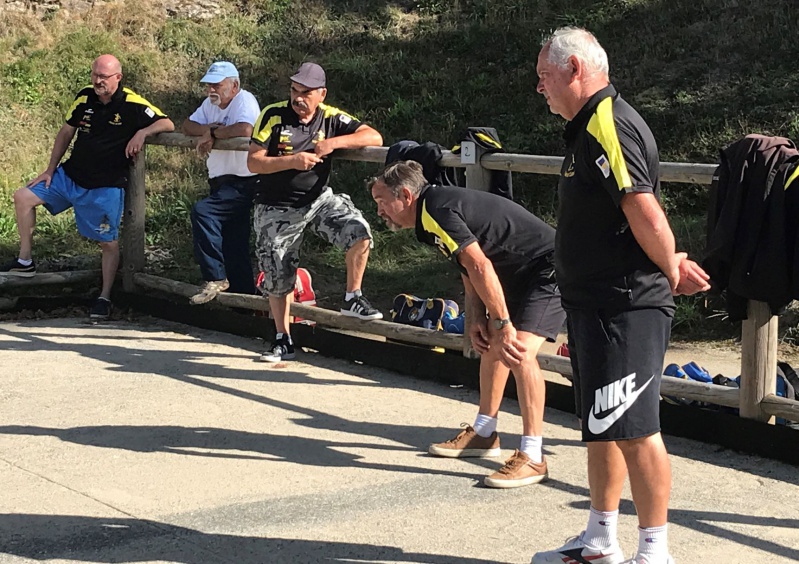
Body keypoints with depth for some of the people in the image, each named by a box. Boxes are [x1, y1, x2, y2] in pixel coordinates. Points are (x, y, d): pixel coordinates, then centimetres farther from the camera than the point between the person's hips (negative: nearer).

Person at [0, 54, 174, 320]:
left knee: (109, 242, -1)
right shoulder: (84, 98, -1)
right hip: (71, 175, 6)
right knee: (23, 197, 3)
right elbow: (66, 132, 11)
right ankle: (25, 262, 13)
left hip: (106, 186, -5)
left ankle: (104, 298, 13)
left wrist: (142, 132, -32)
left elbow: (167, 123, -14)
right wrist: (50, 170, 12)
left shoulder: (132, 105, -15)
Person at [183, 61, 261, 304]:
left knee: (202, 211, -27)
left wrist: (212, 133, -18)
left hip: (242, 183, -9)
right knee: (234, 248, 10)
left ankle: (215, 278, -21)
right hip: (221, 184, 9)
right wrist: (206, 129, -11)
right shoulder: (211, 103, 15)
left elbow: (244, 129, -31)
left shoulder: (244, 100, -13)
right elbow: (187, 125, 10)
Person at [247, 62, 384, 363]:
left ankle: (352, 299, -5)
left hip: (318, 199, 1)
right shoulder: (273, 115, -12)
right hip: (276, 209, -1)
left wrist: (334, 142, -25)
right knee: (277, 276, 6)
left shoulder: (331, 118, -5)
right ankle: (283, 341, 24)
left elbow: (374, 137, -12)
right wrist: (291, 161, -28)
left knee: (359, 233, -24)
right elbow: (253, 162, -14)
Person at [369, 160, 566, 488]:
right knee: (491, 345, 20)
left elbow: (480, 267, -28)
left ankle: (532, 458, -20)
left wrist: (502, 325, -26)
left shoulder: (435, 211, -21)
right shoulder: (432, 214, 12)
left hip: (549, 269, -12)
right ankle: (484, 435, 33)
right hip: (521, 273, 12)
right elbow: (468, 271, 16)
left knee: (518, 352, -23)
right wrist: (478, 320, 3)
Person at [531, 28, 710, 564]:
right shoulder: (591, 127, 16)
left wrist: (671, 273, -11)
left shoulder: (608, 126, -18)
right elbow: (644, 219, 19)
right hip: (598, 306, 11)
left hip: (625, 309, -11)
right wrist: (674, 266, 11)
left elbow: (646, 215, -24)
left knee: (634, 430, -5)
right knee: (601, 428, 18)